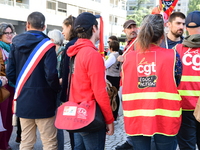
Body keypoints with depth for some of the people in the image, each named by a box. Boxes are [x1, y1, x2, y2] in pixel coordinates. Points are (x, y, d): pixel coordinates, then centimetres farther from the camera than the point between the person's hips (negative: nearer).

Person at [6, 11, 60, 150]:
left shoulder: (16, 43, 4)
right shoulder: (46, 45, -11)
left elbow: (10, 73, 3)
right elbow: (51, 74, -20)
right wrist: (57, 89, -1)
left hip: (23, 100, 5)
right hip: (43, 100, -5)